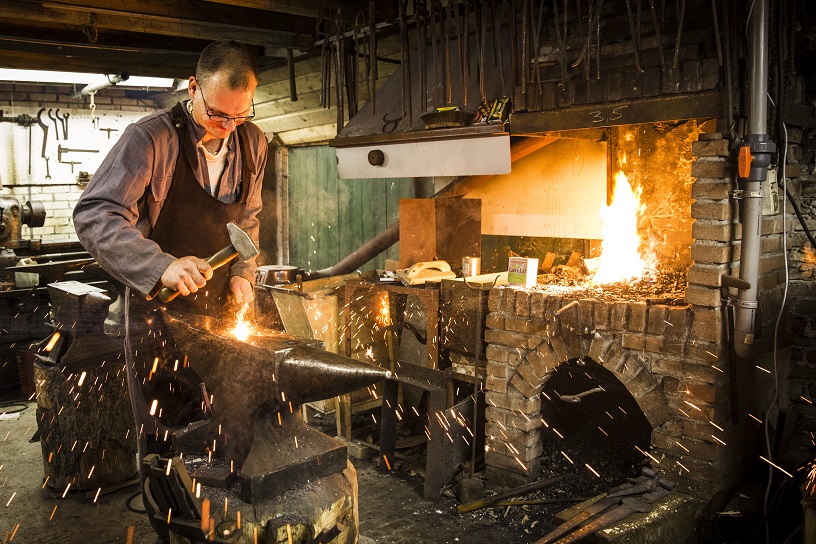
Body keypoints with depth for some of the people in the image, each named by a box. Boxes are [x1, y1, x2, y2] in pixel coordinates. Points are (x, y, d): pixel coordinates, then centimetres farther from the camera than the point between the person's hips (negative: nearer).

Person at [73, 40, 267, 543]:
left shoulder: (253, 144, 1)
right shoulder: (151, 138, -17)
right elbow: (94, 214, -23)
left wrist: (243, 273, 0)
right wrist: (161, 265, -36)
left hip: (220, 310, 5)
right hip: (160, 306, -4)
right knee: (165, 441, 7)